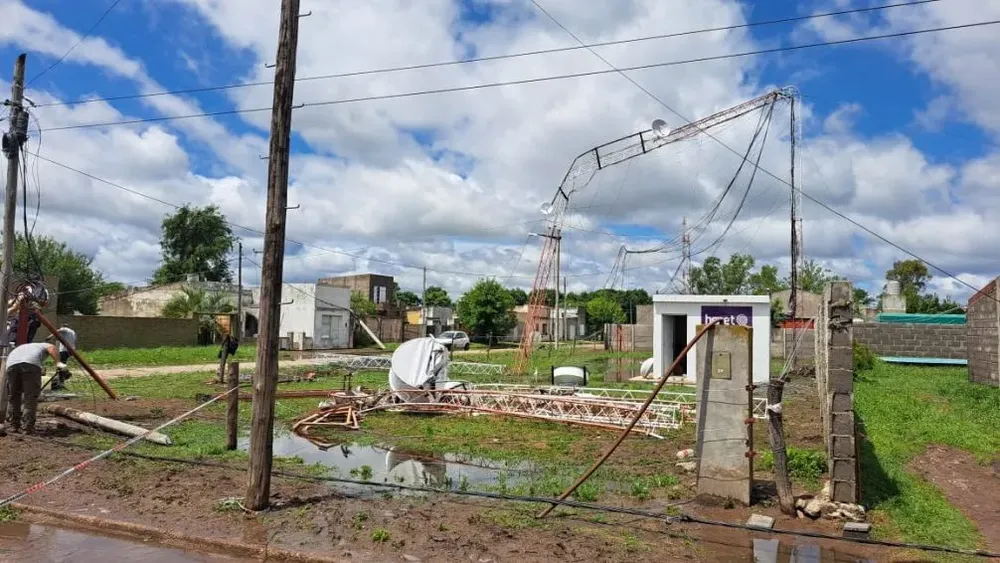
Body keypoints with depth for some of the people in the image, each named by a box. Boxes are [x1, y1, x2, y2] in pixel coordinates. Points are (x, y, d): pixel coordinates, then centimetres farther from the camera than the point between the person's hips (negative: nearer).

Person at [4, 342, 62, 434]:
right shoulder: (42, 346, 37)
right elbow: (51, 348, 9)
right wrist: (58, 362, -4)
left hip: (11, 364, 4)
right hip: (31, 364, -4)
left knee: (14, 396, 20)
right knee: (30, 397, 3)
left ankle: (14, 425, 24)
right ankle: (28, 427, 1)